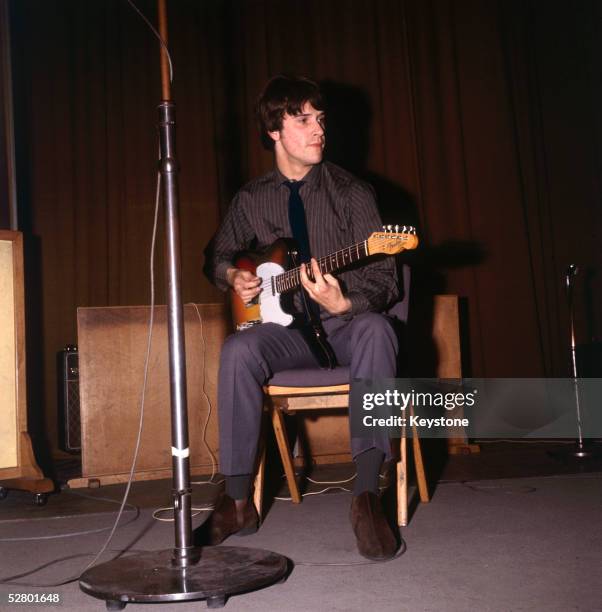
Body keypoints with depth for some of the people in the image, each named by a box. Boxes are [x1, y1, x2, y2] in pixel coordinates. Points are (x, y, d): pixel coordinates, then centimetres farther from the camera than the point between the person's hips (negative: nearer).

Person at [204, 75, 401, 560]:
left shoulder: (351, 192, -1)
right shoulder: (251, 200, 9)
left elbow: (384, 278, -7)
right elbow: (220, 254, 26)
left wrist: (344, 304, -27)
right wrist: (232, 276, 1)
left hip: (345, 324, -2)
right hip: (288, 329, 2)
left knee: (376, 329, -37)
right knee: (238, 350, -30)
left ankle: (367, 496, -36)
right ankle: (238, 500, -19)